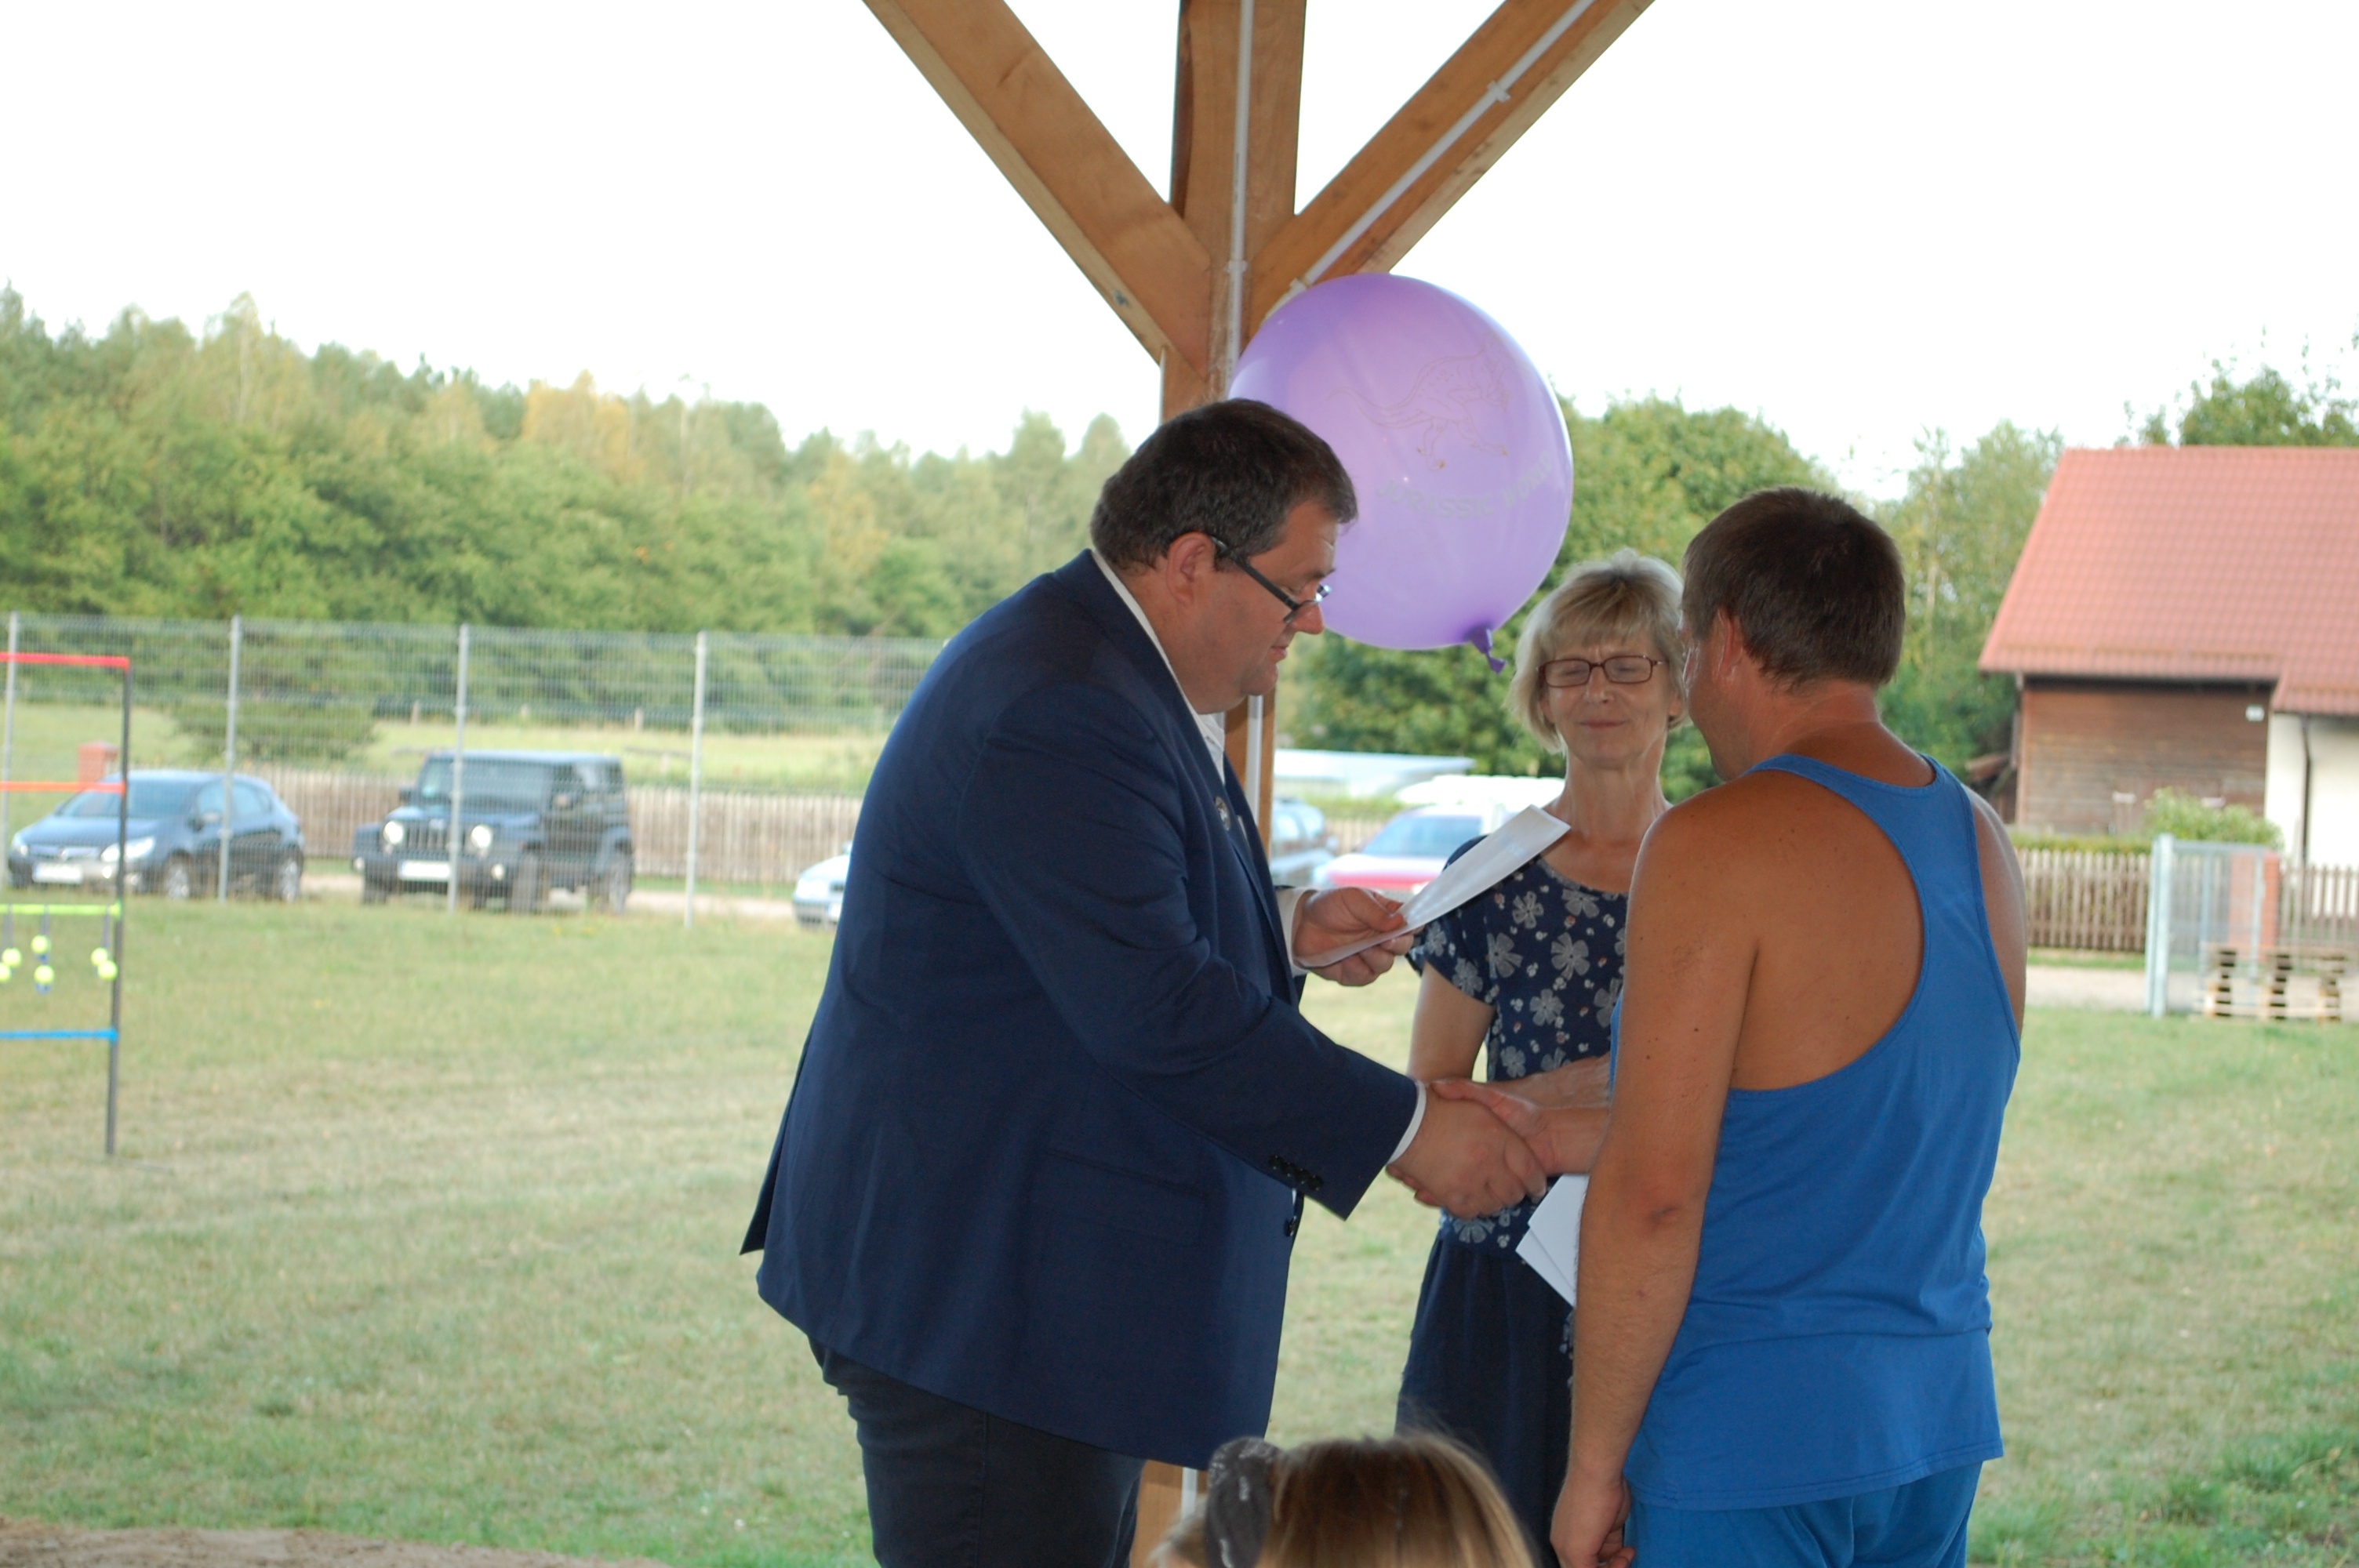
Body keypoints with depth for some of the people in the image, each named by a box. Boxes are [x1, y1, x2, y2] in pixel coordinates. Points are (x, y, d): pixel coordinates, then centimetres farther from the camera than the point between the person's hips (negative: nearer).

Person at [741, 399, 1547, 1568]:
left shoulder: (1093, 664, 14)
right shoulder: (1060, 713, -22)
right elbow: (1157, 1010, -26)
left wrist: (1282, 931, 12)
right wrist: (1407, 1132, -19)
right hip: (978, 1289, -11)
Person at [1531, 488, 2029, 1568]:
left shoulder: (1723, 846, -14)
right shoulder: (1979, 843, 9)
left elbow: (1653, 1189, -17)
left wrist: (1594, 1464, -10)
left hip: (1754, 1436, -7)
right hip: (1942, 1416, 8)